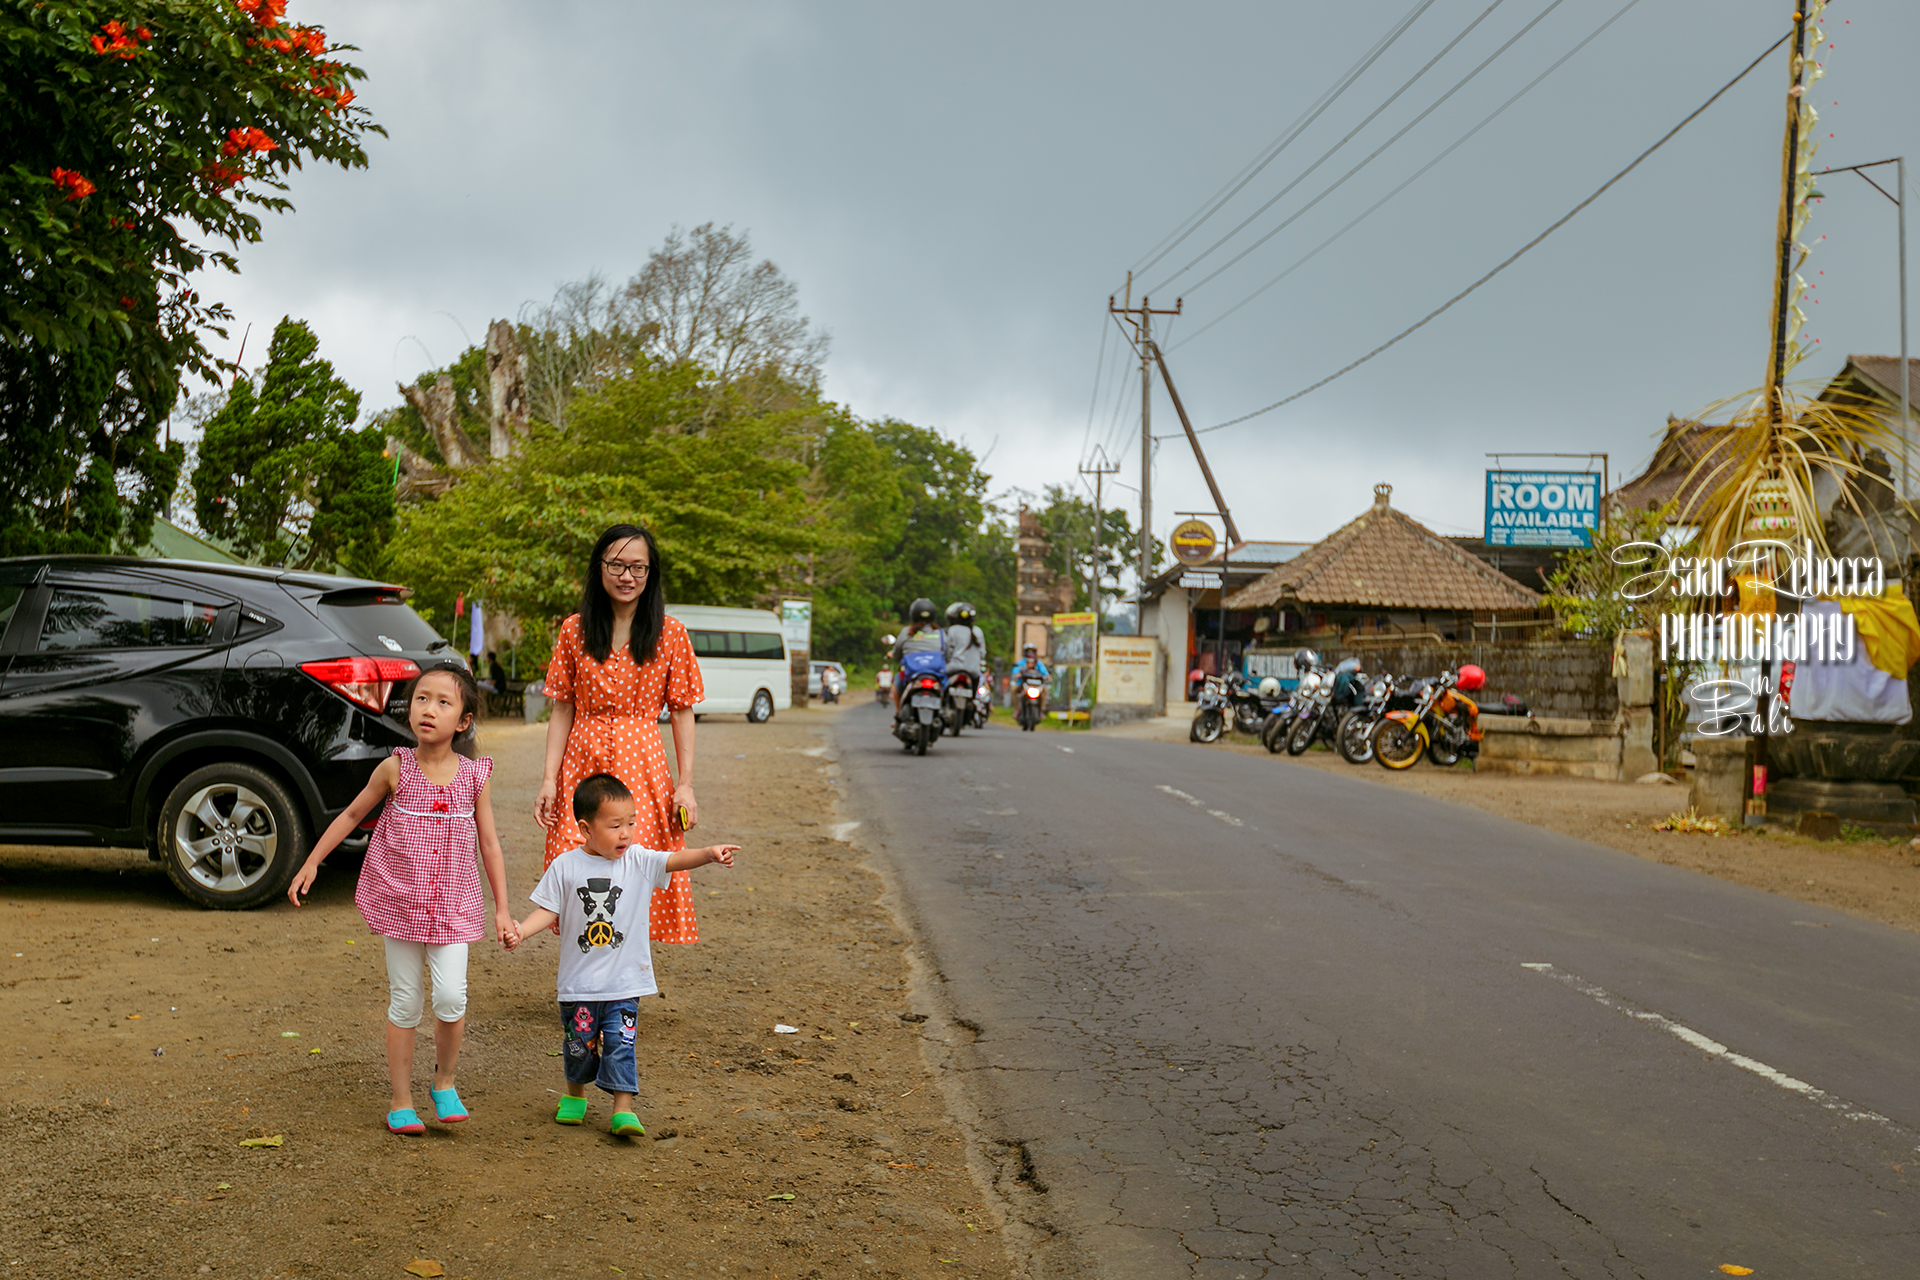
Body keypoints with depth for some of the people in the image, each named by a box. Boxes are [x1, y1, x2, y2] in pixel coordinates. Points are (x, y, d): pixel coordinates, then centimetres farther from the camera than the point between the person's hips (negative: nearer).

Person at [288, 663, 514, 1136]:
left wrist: (502, 909, 3)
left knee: (451, 997, -12)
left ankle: (444, 1082, 13)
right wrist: (311, 862, 9)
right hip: (400, 901, 0)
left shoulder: (473, 776, -3)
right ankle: (401, 1101, 19)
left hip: (453, 907, 0)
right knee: (405, 1003, 5)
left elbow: (490, 845, 4)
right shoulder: (395, 769, -5)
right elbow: (352, 815, 10)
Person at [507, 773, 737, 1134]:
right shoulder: (565, 866, -5)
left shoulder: (639, 861, -5)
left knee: (620, 1044, -3)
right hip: (579, 981, 1)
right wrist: (522, 930, -18)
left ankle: (623, 1108, 6)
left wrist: (709, 853, -37)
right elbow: (548, 910, 0)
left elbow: (675, 860, -19)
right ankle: (575, 1094, 38)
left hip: (625, 982, -1)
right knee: (578, 1044, 14)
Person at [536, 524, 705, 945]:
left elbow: (682, 713, 4)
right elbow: (562, 710, 7)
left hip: (644, 770, -1)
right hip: (582, 767, 1)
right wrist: (549, 778, -2)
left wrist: (685, 784, -3)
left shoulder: (670, 635, 3)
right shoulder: (574, 630, 6)